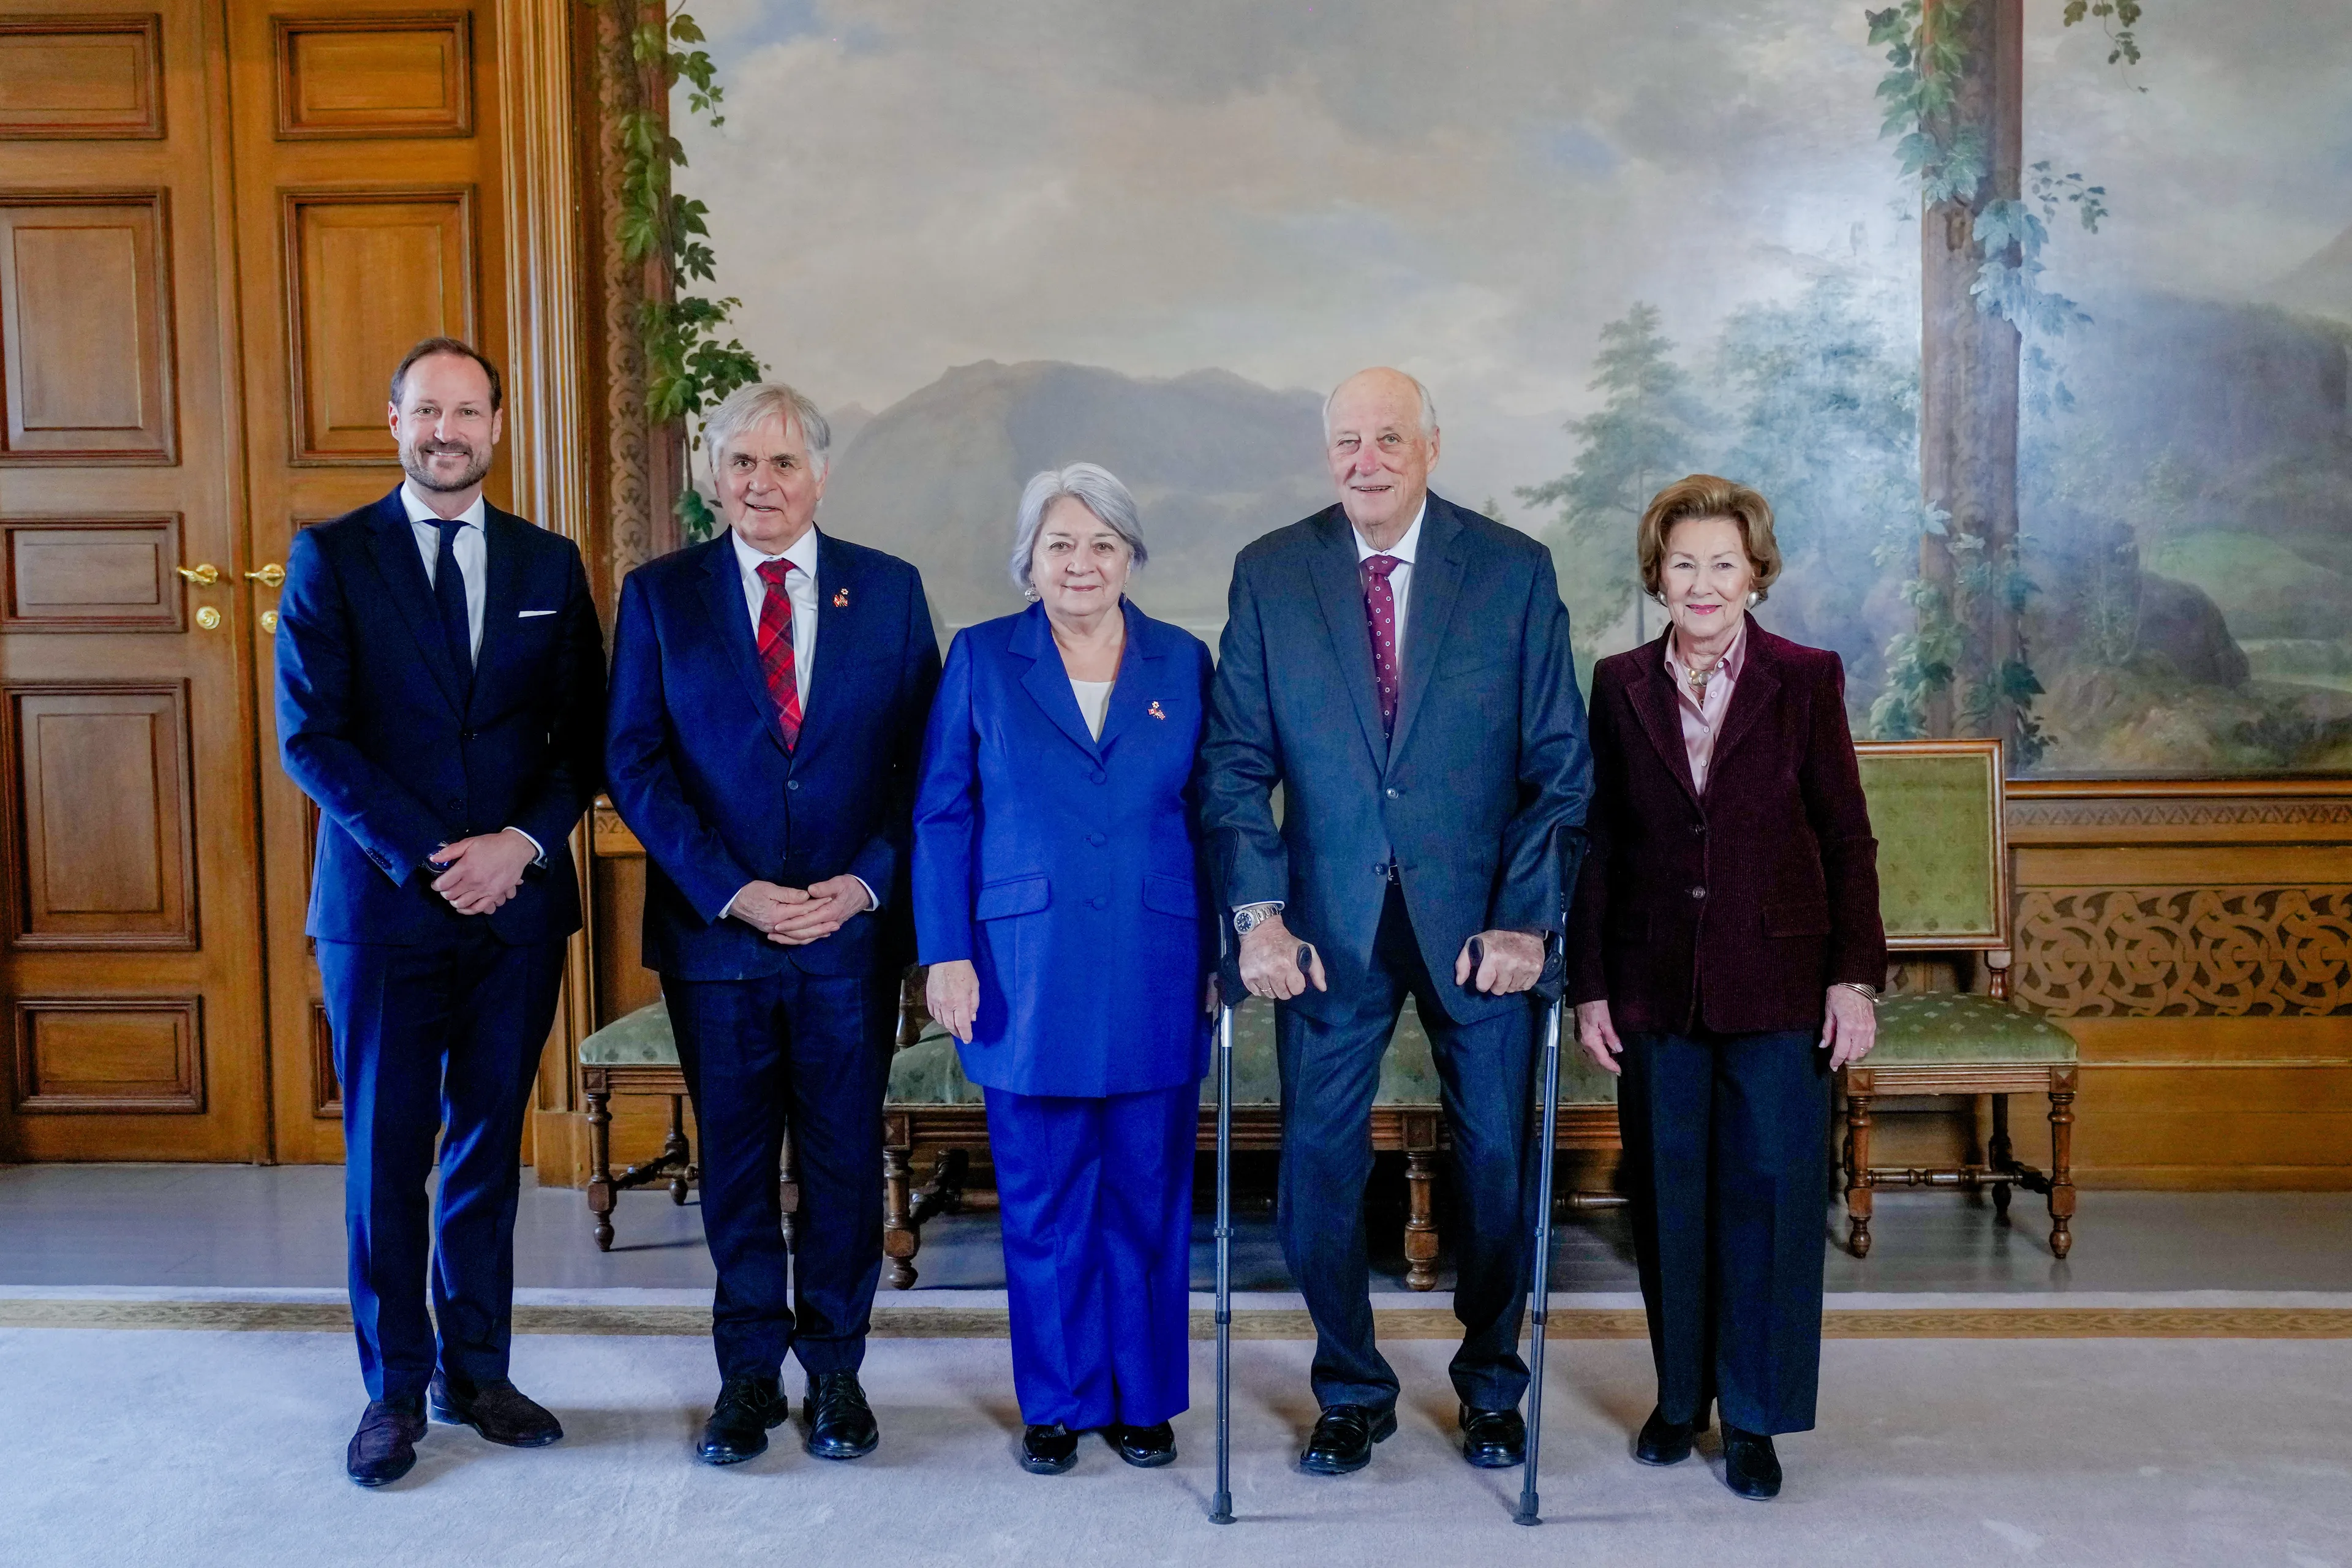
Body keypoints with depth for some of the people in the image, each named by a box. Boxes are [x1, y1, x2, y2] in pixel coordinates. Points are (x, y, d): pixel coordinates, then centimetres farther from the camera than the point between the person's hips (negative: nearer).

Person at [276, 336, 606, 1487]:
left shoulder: (549, 565, 9)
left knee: (489, 1148, 11)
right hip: (382, 905, -2)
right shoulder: (330, 557, 2)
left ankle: (475, 1371, 23)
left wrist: (524, 842, -11)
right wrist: (426, 859, -13)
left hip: (519, 902, 2)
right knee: (386, 1157, 4)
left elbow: (583, 734, 6)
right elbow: (310, 735, -5)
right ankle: (394, 1390, 18)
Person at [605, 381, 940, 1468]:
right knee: (734, 1156, 11)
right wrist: (730, 890, -12)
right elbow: (634, 763, -2)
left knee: (845, 1155, 9)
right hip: (714, 929, 0)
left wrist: (866, 884, -10)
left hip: (852, 930, 0)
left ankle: (835, 1367, 25)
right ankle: (750, 1370, 26)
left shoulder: (889, 591, 4)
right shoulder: (659, 595, 3)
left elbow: (924, 760, 2)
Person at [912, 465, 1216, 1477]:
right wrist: (945, 955, -5)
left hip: (1154, 981, 1)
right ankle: (1058, 1404, 22)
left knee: (1148, 1197, 8)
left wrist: (1221, 958, 3)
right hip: (1029, 979, -1)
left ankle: (1142, 1399, 23)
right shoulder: (982, 660, 4)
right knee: (1044, 1201, 7)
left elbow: (1215, 817, 8)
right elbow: (942, 817, 2)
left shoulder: (1183, 662, 7)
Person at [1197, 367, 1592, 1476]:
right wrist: (1257, 914, -9)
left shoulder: (1515, 570, -1)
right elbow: (1236, 761, 1)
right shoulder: (1269, 574, 1)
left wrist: (1525, 920, -8)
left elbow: (1560, 763, -1)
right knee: (1318, 1160, 4)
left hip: (1480, 917, 0)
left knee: (1498, 1157, 9)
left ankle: (1492, 1385, 32)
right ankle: (1351, 1390, 25)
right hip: (1329, 920, 1)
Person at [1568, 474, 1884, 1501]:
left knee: (1771, 1194, 2)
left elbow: (1848, 839, 0)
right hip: (1655, 985, 2)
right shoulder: (1620, 687, 3)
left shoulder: (1805, 682, -1)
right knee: (1668, 1197, 10)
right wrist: (1588, 985, 2)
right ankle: (1681, 1393, 27)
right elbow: (1597, 845, 5)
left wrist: (1856, 976, -6)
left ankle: (1755, 1417, 17)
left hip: (1777, 984, -2)